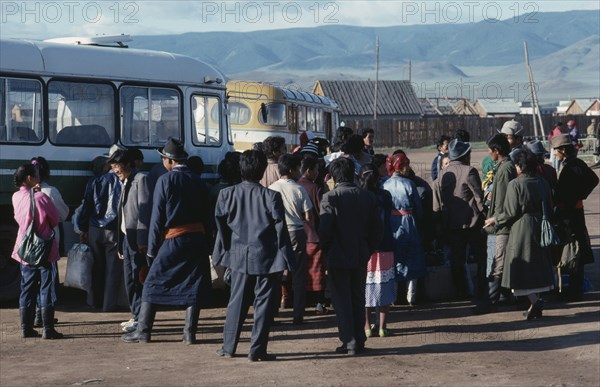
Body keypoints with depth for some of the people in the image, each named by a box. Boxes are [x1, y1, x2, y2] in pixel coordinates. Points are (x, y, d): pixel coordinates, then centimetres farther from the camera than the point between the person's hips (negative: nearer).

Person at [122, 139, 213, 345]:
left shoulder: (165, 181, -6)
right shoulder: (197, 181, 8)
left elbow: (157, 217, -7)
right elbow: (206, 215, 9)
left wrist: (151, 249, -3)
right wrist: (205, 244, 13)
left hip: (173, 240, -4)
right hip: (197, 239, 4)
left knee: (153, 284, 5)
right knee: (193, 285, 7)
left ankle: (143, 331, 6)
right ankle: (190, 333, 4)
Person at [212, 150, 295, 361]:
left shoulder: (227, 194, -2)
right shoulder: (271, 196, -12)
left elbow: (221, 225, 4)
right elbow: (280, 229, -9)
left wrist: (223, 252, 16)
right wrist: (286, 259, -2)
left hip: (239, 256, 4)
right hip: (267, 257, -4)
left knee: (237, 302, 15)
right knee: (264, 303, 4)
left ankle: (228, 347, 19)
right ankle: (257, 350, 3)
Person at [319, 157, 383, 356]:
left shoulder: (330, 198, -13)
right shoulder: (368, 197, 2)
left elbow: (324, 230, -16)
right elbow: (377, 229, 3)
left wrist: (326, 250, 1)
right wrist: (367, 251, 13)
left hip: (338, 257, -4)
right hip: (361, 257, 4)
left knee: (342, 300, 3)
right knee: (358, 299, 15)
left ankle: (349, 342, 0)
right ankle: (359, 340, 17)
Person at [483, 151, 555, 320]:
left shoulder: (515, 184, -14)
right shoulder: (542, 183, 5)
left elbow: (511, 213, -13)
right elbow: (549, 208, 10)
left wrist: (494, 220, 3)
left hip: (521, 230, -6)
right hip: (540, 229, 6)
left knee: (522, 267, -1)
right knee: (537, 266, 14)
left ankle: (534, 301, -16)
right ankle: (536, 303, 18)